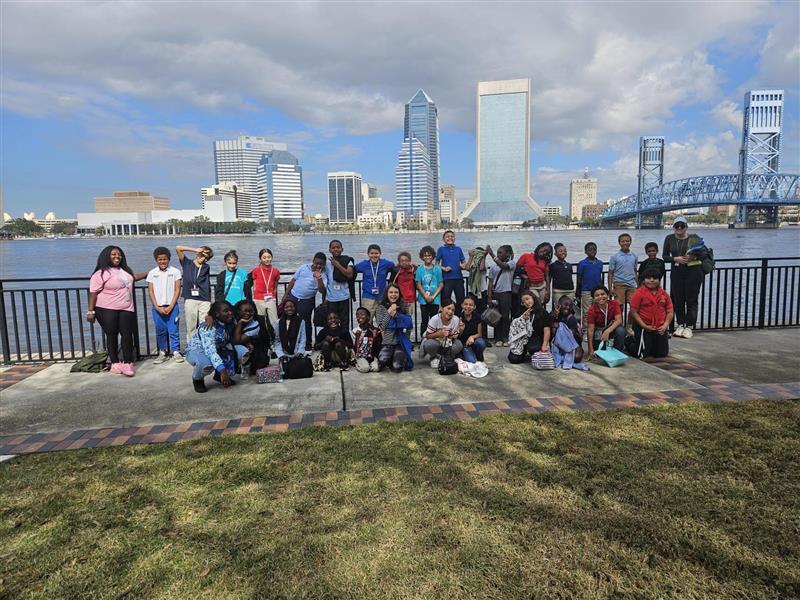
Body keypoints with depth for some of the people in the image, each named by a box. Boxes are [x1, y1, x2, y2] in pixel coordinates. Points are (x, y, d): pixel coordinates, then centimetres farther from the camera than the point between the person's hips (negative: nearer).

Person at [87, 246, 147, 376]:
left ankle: (127, 363, 3)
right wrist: (91, 311, -14)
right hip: (107, 310, -5)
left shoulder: (125, 270, 13)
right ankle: (115, 363, 12)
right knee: (111, 336, 4)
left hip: (126, 309, 5)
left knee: (127, 335, -1)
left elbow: (133, 277, 34)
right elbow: (93, 293, -10)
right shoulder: (101, 273, -9)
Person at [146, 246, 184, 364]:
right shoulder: (152, 273, 5)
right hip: (157, 307, 2)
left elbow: (177, 290, -1)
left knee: (174, 331, -1)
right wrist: (157, 307, -5)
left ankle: (176, 352, 8)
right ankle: (162, 353, 14)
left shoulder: (175, 272, 0)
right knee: (160, 331, 6)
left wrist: (170, 306, -7)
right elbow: (150, 291, 4)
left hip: (172, 307, -2)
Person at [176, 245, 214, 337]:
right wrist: (195, 249, -2)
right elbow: (178, 248, 1)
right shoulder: (187, 263, 10)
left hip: (205, 301, 1)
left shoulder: (206, 267, 14)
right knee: (191, 327, 3)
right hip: (190, 300, -1)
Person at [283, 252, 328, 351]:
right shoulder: (304, 267, 2)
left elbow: (322, 291, -16)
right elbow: (293, 280, 8)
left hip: (307, 301, -2)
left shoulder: (323, 275, -4)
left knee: (305, 322, 7)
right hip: (293, 297, 3)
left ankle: (307, 345, 20)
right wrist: (286, 295, 6)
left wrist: (318, 278, -28)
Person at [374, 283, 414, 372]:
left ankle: (399, 359, 16)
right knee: (382, 360, -30)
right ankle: (392, 360, 5)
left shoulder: (402, 307, 7)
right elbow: (381, 326, -6)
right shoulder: (381, 308, 1)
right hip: (387, 342, -1)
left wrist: (396, 314, -12)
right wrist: (389, 312, -9)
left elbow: (410, 324, -5)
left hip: (400, 342, 1)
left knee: (397, 368, -19)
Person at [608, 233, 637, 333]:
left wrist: (637, 285, 11)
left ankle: (629, 327, 14)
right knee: (619, 307, -1)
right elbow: (610, 273, 0)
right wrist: (610, 288, -6)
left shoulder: (634, 256, 9)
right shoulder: (615, 256, 0)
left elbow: (635, 271, 16)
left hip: (631, 285, 3)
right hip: (619, 284, -3)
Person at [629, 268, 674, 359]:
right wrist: (644, 326, -16)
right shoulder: (639, 293, -9)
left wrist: (665, 325, -7)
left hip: (660, 329, 4)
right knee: (642, 354, -3)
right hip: (644, 328, -4)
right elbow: (633, 312, -11)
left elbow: (670, 312, 7)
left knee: (661, 354, 10)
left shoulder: (664, 294, 4)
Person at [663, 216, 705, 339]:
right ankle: (680, 325, 14)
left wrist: (694, 257, -17)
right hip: (677, 272, 2)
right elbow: (664, 256, 5)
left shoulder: (694, 238, 1)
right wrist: (675, 258, -13)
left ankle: (689, 327, 4)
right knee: (678, 300, 4)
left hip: (693, 271, -2)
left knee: (691, 300, -1)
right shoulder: (669, 238, 7)